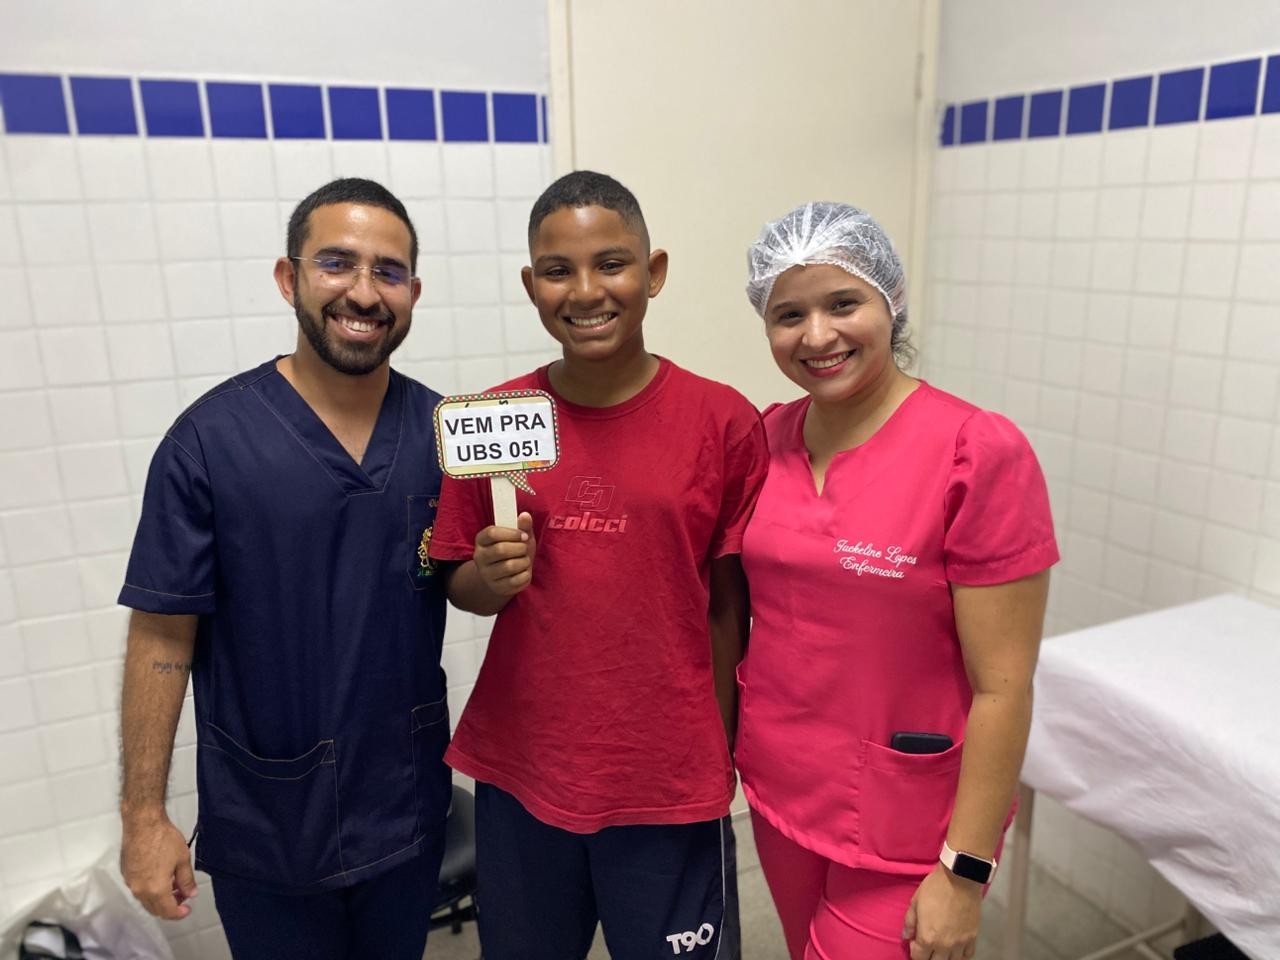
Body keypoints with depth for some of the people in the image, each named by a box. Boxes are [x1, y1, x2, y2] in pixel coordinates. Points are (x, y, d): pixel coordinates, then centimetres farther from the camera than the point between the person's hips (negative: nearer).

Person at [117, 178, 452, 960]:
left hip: (408, 805, 3)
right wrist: (144, 814, -8)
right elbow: (163, 634, -10)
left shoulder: (444, 429, -5)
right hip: (265, 822, -3)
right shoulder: (209, 440, -15)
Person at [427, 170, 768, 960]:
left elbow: (730, 607, -3)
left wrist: (719, 760, -1)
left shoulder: (725, 421, -10)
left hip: (670, 785, -2)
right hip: (518, 774, 3)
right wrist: (490, 577, -16)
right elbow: (459, 584, 6)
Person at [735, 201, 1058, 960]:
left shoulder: (979, 452, -19)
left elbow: (1003, 687, -17)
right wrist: (723, 750, 7)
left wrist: (964, 871, -15)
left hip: (905, 830, -5)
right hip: (778, 791, 5)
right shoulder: (767, 439, -3)